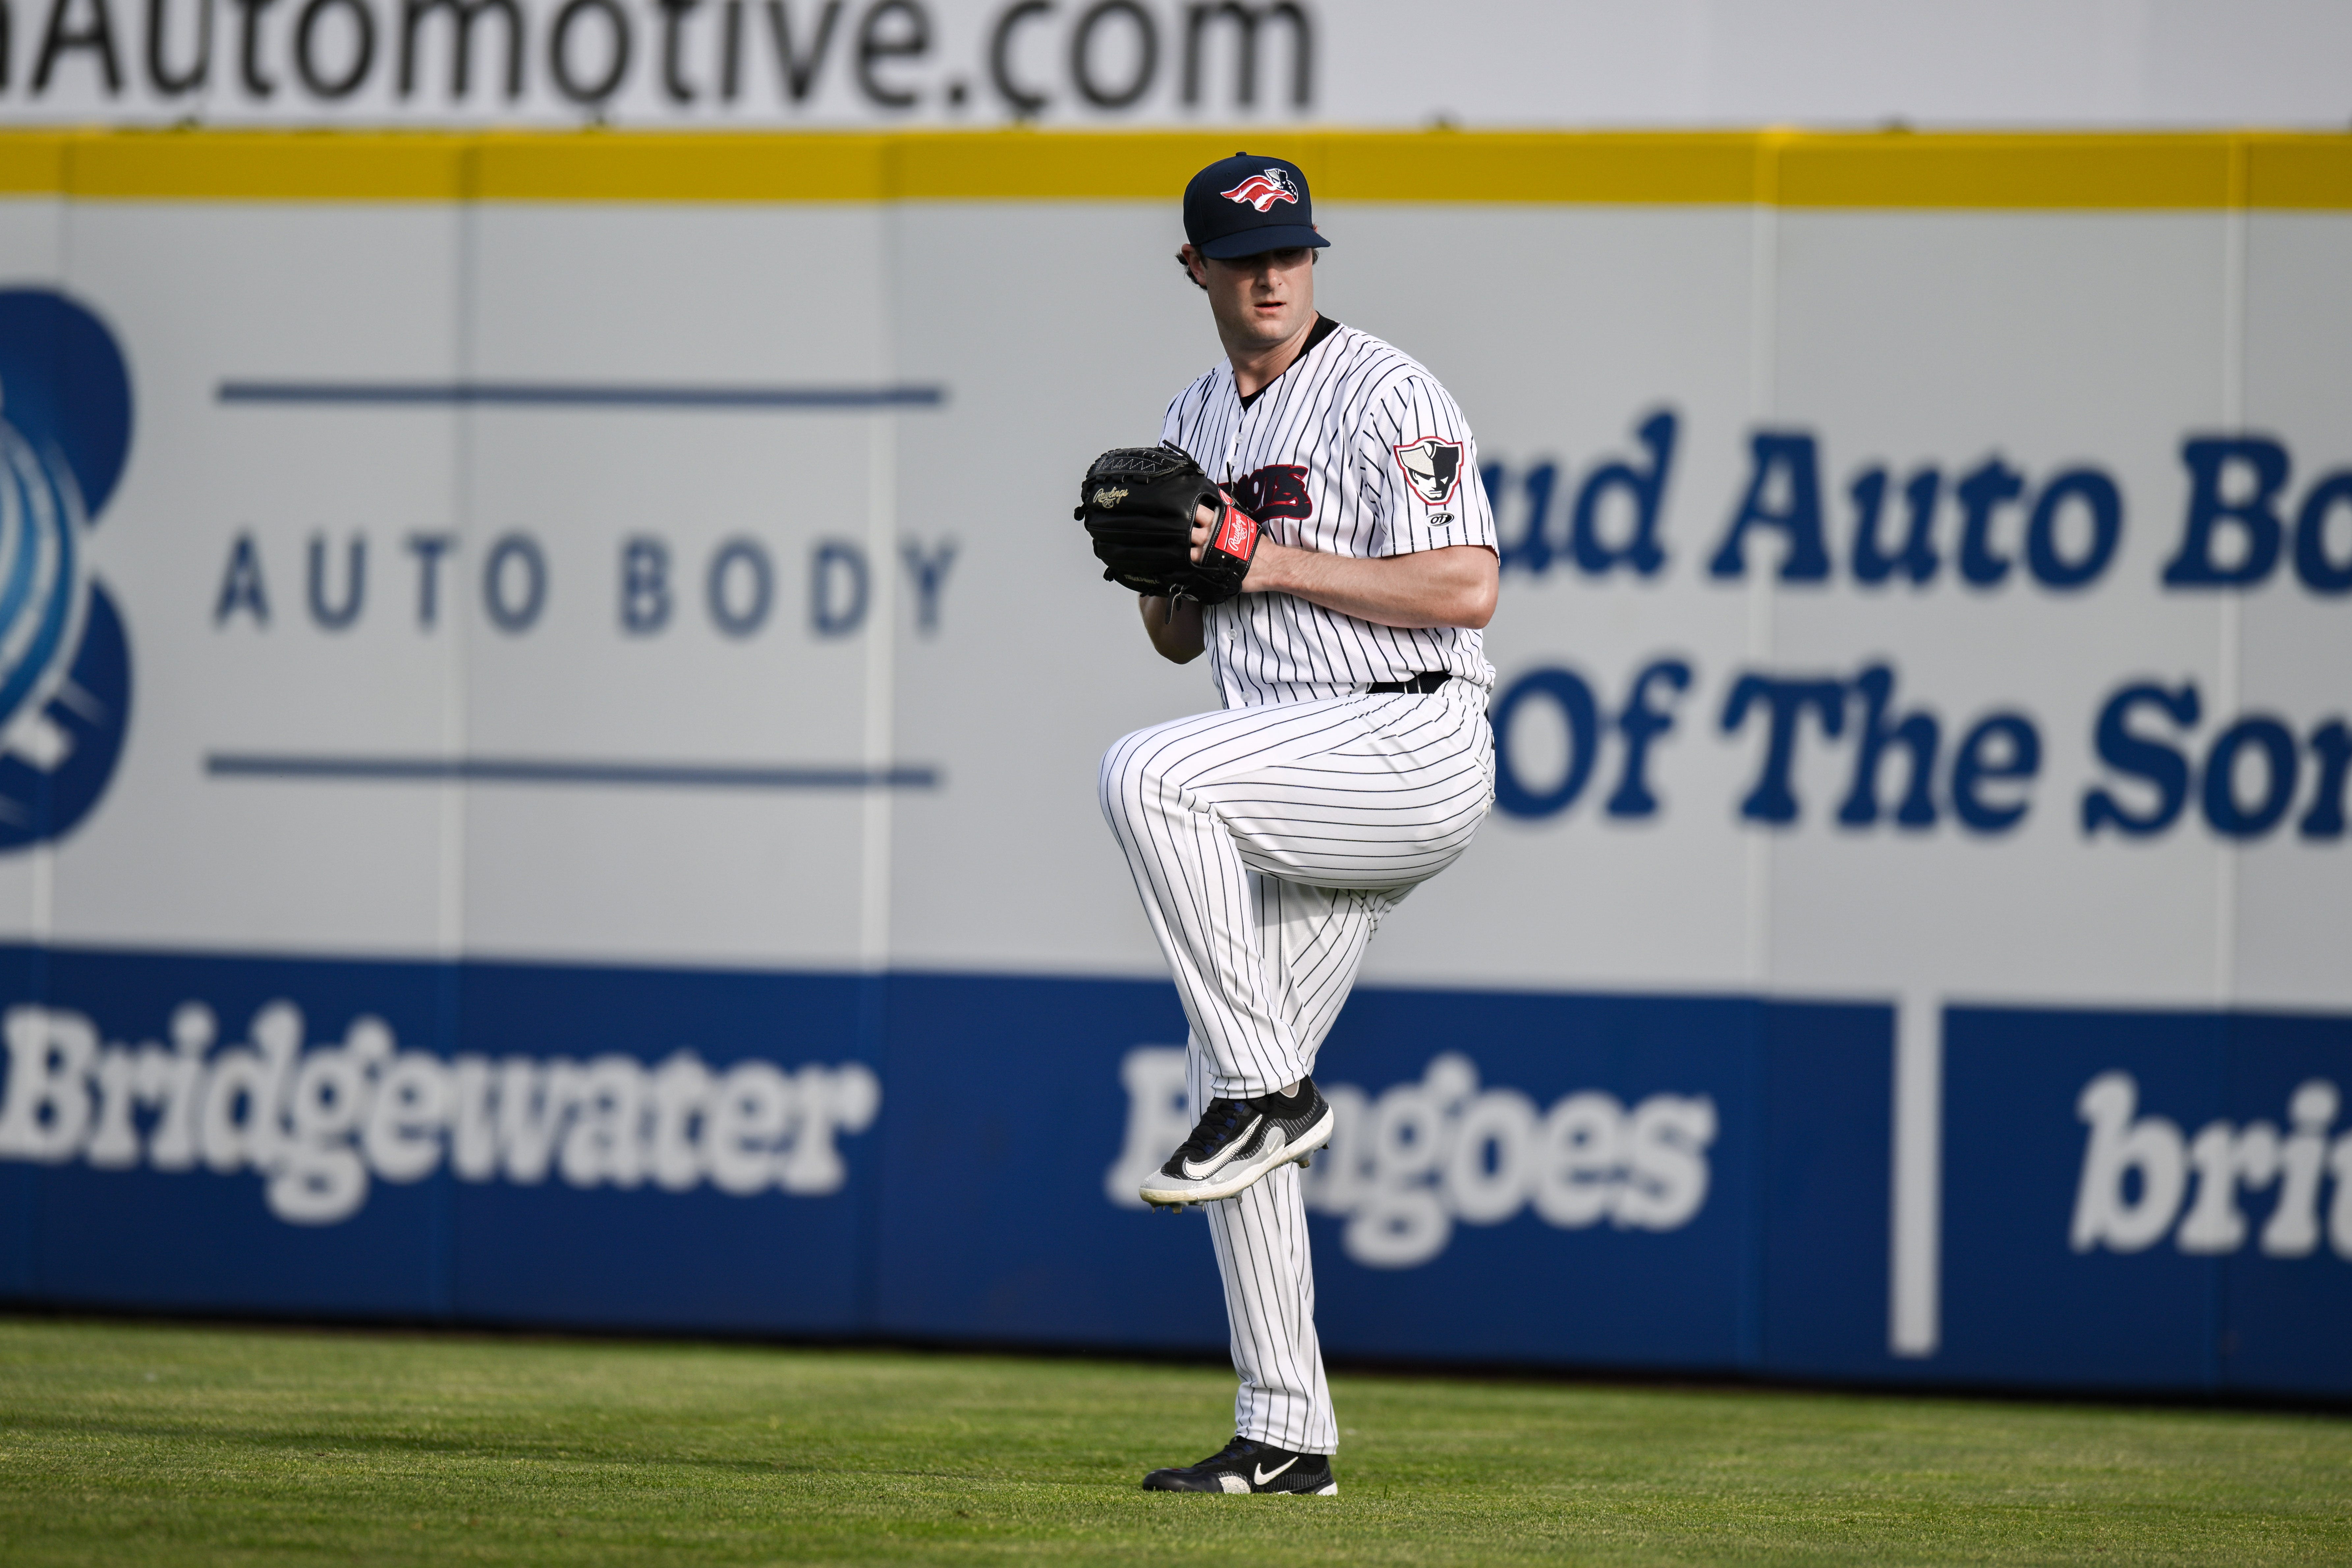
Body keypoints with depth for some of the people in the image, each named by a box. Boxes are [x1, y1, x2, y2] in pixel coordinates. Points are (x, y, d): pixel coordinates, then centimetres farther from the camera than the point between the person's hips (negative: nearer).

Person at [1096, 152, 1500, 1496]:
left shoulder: (1382, 397, -7)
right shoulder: (1195, 424, 17)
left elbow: (1466, 588, -17)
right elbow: (1182, 640, 23)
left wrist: (1274, 561, -17)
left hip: (1409, 746, -8)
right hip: (1308, 802, 8)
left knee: (1150, 774, -31)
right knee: (1232, 1092, 4)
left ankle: (1268, 1089, -20)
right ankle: (1287, 1434, 9)